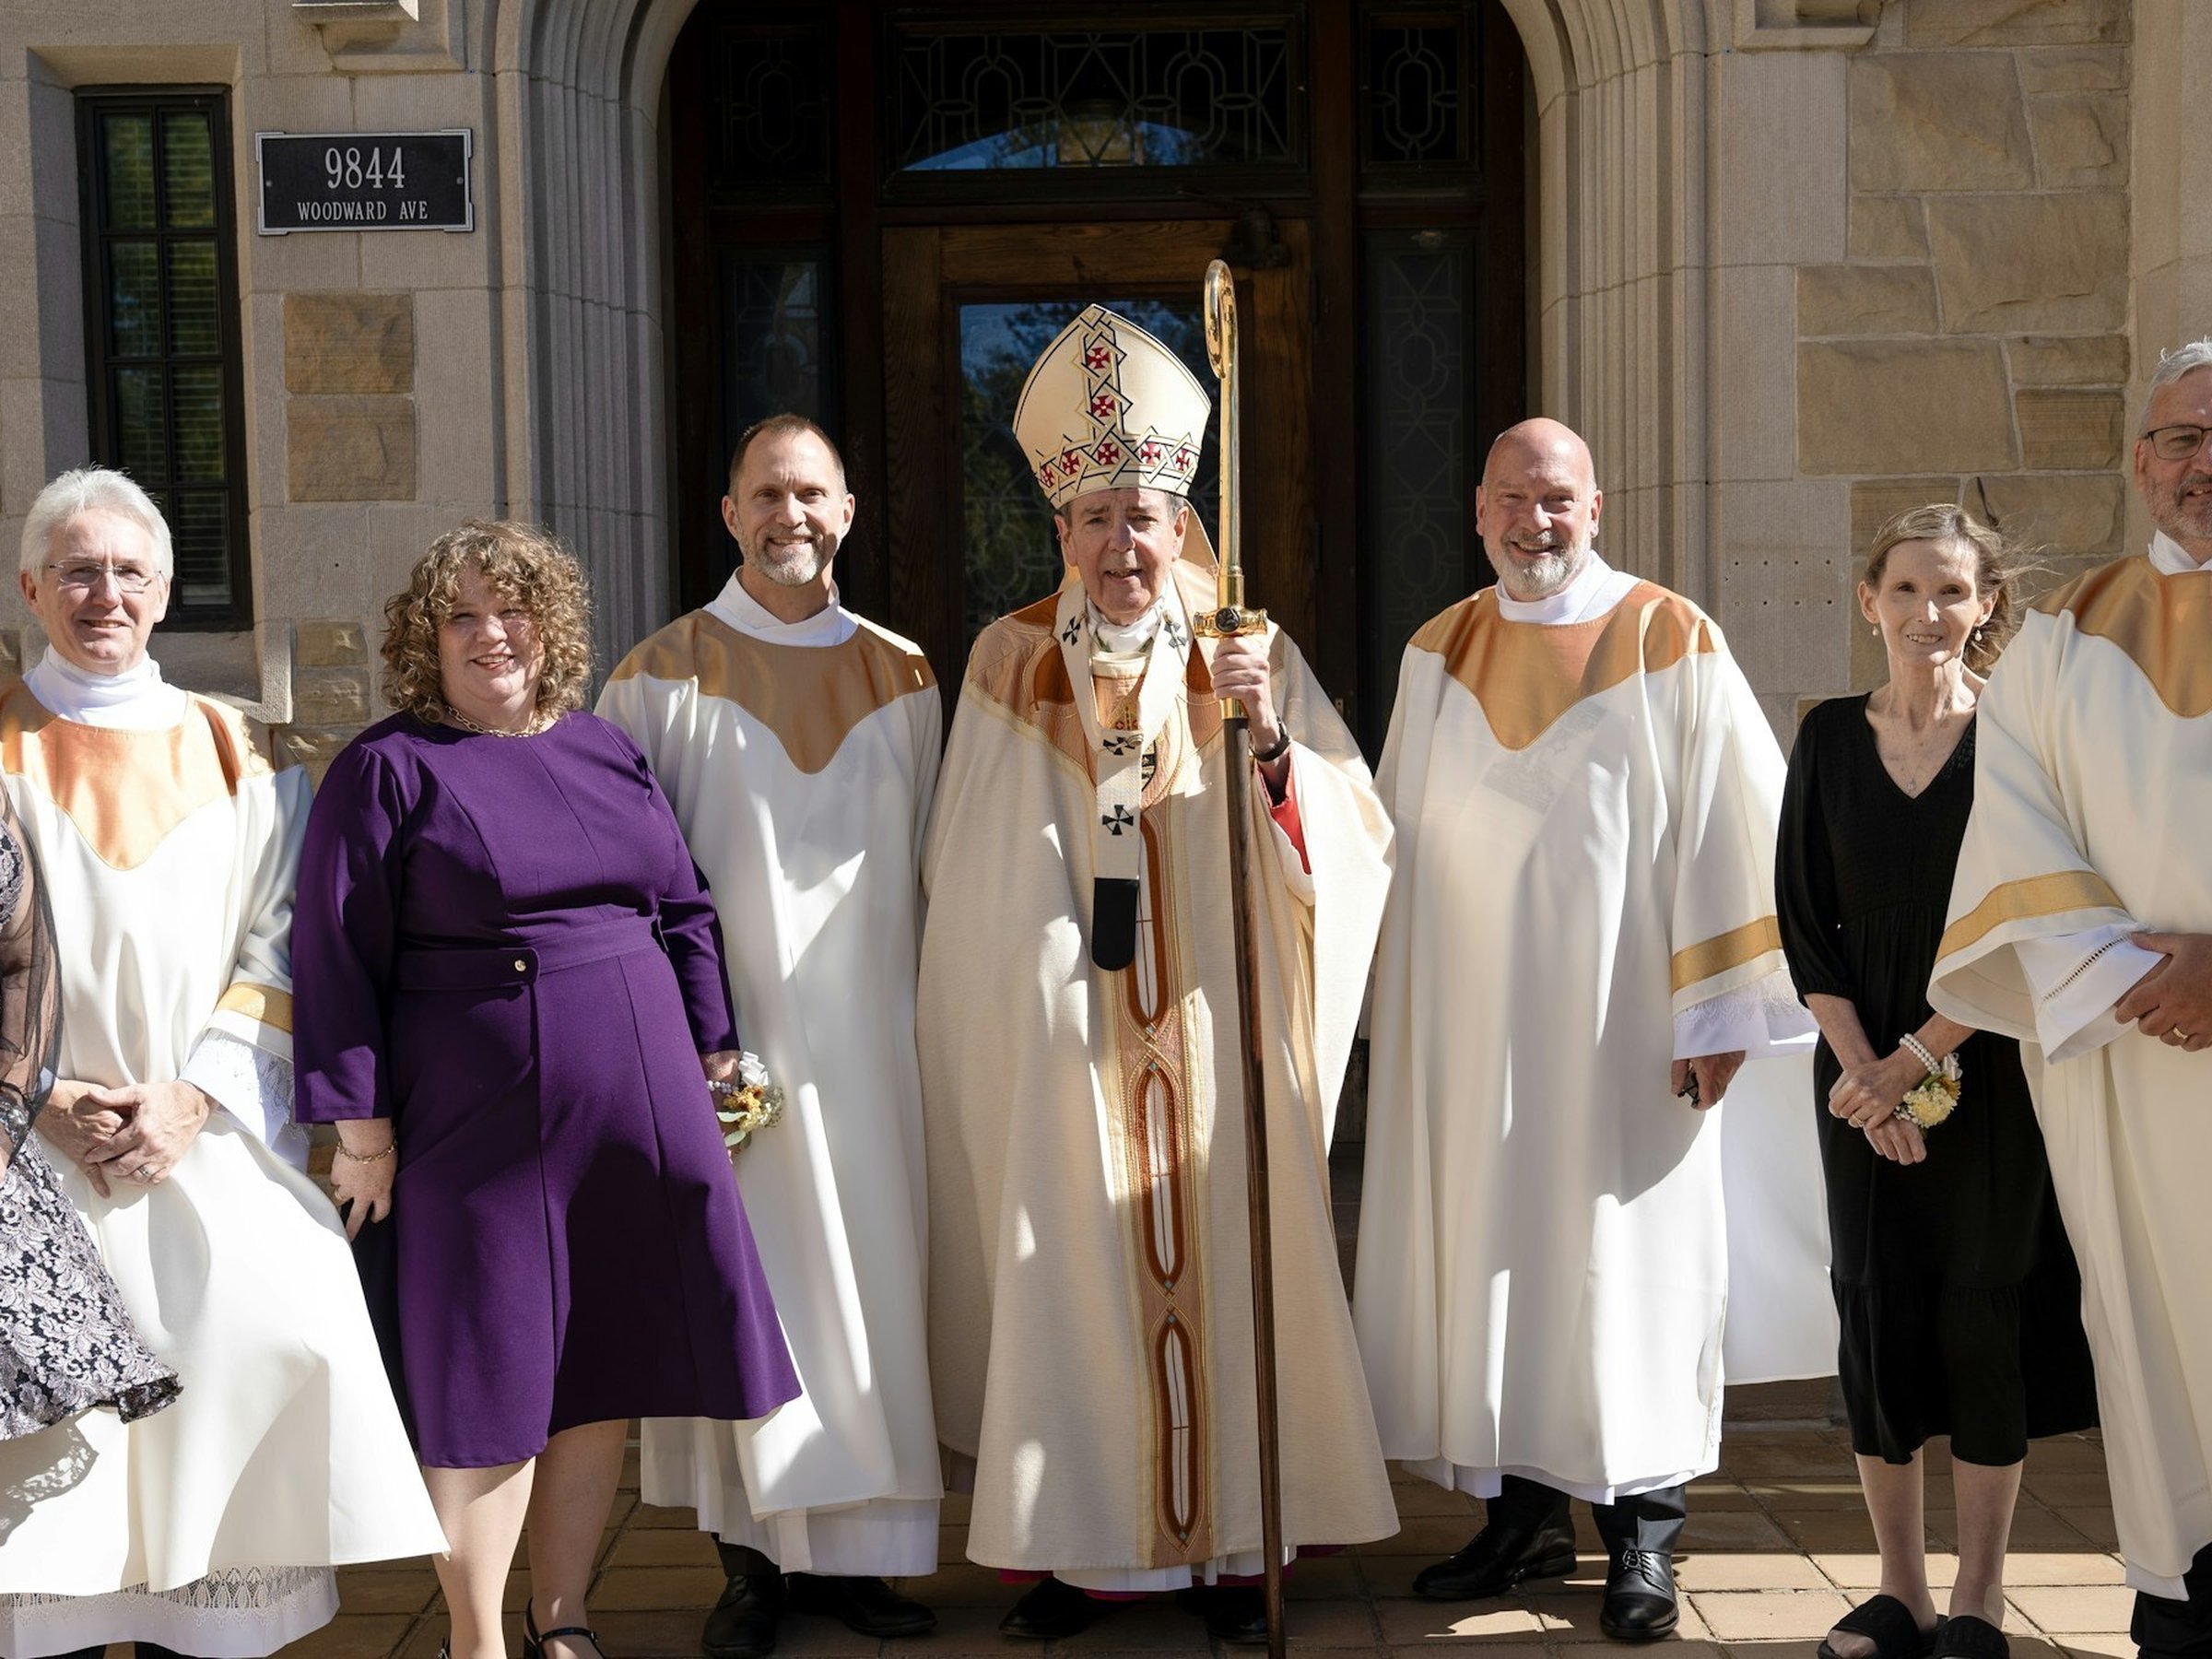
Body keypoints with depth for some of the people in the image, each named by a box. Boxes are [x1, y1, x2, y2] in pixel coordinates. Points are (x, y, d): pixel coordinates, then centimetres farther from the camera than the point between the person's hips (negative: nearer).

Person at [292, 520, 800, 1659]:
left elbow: (684, 911, 16)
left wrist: (712, 1051, 11)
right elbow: (338, 954, -4)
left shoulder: (605, 750, 12)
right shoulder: (388, 769, -2)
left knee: (605, 1370, 10)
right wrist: (360, 1121, -8)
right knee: (492, 1383, 3)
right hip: (479, 1124, -4)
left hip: (636, 1113, 5)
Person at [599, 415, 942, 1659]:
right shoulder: (664, 678, 1)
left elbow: (929, 868, 13)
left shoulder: (904, 679, 10)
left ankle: (855, 1551, 16)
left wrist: (929, 1025, 7)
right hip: (732, 1041, -2)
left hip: (872, 1042, 3)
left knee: (873, 1289, 4)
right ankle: (756, 1558, 14)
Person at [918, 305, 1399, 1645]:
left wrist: (1273, 740, -23)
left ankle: (1233, 1541, 16)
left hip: (1213, 1031, 0)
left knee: (1223, 1261, 2)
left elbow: (1354, 842, -7)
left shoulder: (1252, 658, 2)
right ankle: (1072, 1541, 15)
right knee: (1070, 1271, 2)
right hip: (1061, 1044, 0)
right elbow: (974, 877, 9)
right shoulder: (1010, 661, 4)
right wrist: (999, 1017, 3)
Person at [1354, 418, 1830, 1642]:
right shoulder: (1439, 652, 10)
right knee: (1486, 1246, 7)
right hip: (1471, 1023, 4)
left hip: (1616, 1022, -4)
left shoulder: (1669, 643, -4)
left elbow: (1730, 826, -7)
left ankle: (1642, 1531, 14)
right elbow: (1402, 836, 15)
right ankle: (1524, 1511, 20)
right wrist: (1403, 1007, 12)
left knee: (1622, 1254, 1)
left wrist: (1716, 1009, -10)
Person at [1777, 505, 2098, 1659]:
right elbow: (1802, 920, 3)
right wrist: (1864, 1068, -8)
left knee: (1981, 1317, 1)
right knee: (1878, 1310, 4)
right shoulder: (1832, 738, 4)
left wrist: (1919, 1056, -13)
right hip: (1863, 1068, 2)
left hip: (1991, 1071, -2)